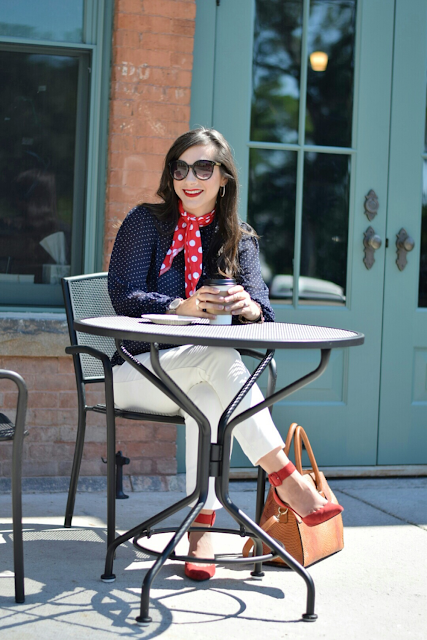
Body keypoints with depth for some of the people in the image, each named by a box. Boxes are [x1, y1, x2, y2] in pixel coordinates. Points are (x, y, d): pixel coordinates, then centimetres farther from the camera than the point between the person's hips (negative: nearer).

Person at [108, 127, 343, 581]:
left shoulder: (239, 240, 10)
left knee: (206, 397, -36)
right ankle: (285, 479, -37)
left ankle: (201, 532, -33)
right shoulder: (146, 221, 2)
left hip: (197, 378, 2)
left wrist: (248, 307, -31)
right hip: (137, 371, -2)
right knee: (218, 354, -33)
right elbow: (124, 295, -11)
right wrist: (184, 307, -29)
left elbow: (261, 310, -5)